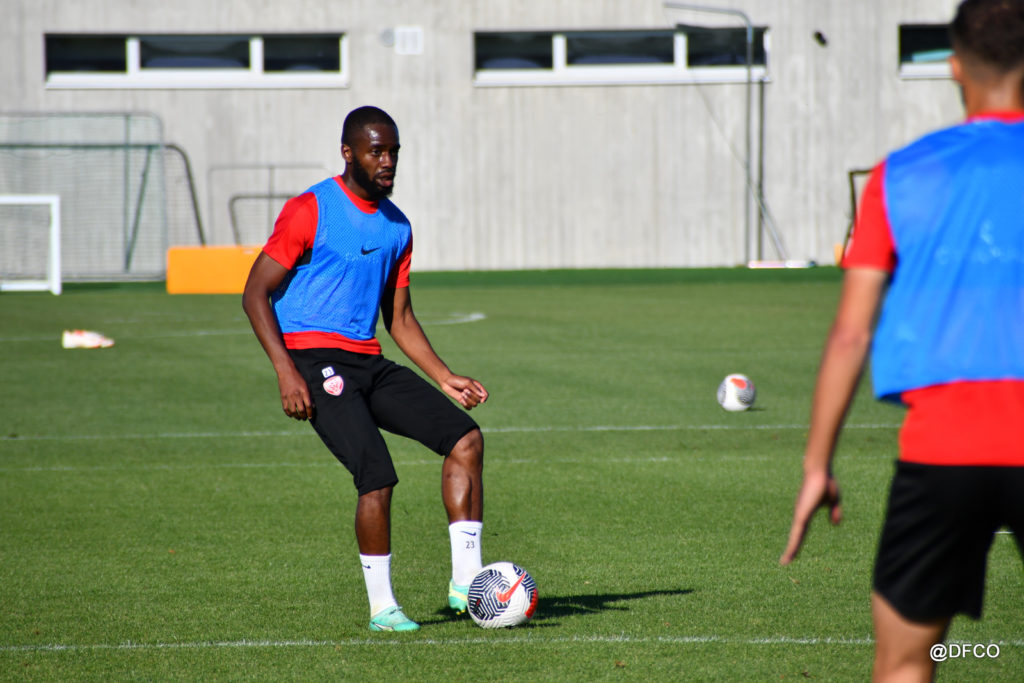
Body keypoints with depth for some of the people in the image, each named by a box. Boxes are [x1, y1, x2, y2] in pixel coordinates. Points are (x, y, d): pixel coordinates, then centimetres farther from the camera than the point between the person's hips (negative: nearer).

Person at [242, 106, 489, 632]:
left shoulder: (396, 226, 15)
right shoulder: (309, 211, -6)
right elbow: (255, 294, -7)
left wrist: (445, 379, 12)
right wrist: (286, 371, -17)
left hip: (369, 363, 7)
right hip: (315, 359, -7)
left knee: (465, 437, -9)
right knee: (377, 475, -21)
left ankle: (465, 582, -9)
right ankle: (381, 607, -5)